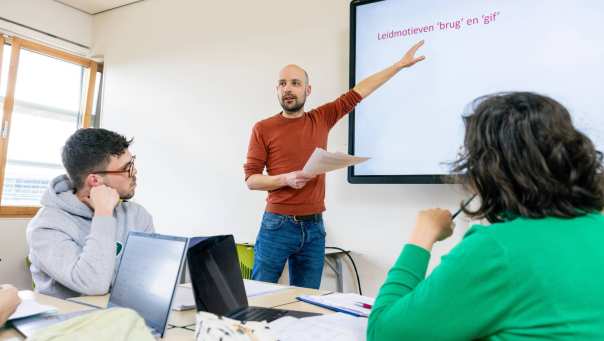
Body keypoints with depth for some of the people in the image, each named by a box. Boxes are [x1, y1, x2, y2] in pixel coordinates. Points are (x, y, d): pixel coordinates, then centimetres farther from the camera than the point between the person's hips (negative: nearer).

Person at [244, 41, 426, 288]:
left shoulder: (321, 119, 7)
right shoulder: (263, 129, -3)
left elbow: (358, 92, 11)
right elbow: (250, 179, -3)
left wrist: (400, 64, 16)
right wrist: (286, 178, -20)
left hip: (314, 226, 3)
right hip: (277, 225, -3)